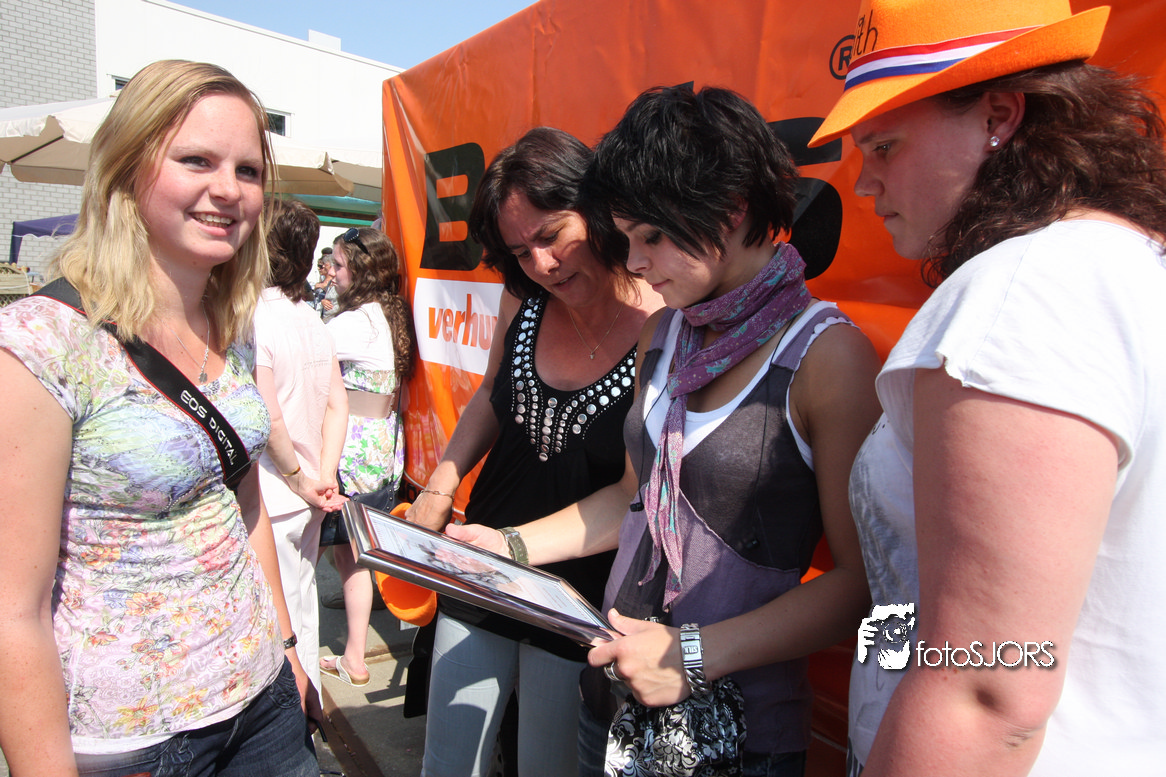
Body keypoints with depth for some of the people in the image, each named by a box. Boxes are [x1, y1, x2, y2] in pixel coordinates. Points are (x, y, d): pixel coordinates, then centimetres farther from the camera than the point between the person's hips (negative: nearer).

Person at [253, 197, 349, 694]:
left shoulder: (255, 319, -17)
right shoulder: (311, 318, 7)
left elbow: (268, 418, -22)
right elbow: (337, 402, 7)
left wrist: (299, 479, -9)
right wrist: (325, 475, 3)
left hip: (273, 500, -8)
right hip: (310, 500, 8)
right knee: (302, 608, 20)